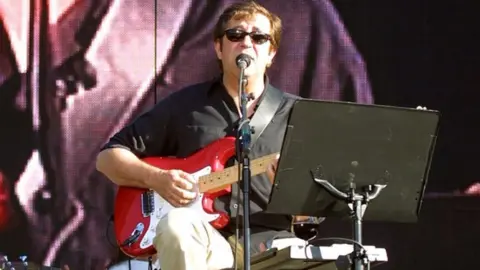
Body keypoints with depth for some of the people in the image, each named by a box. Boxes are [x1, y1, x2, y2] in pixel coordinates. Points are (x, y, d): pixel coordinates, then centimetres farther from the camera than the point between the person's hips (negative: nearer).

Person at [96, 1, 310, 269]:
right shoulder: (185, 105, 11)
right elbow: (109, 156, 13)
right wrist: (156, 178, -5)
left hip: (269, 246, -1)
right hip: (207, 243, 1)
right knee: (177, 225, -36)